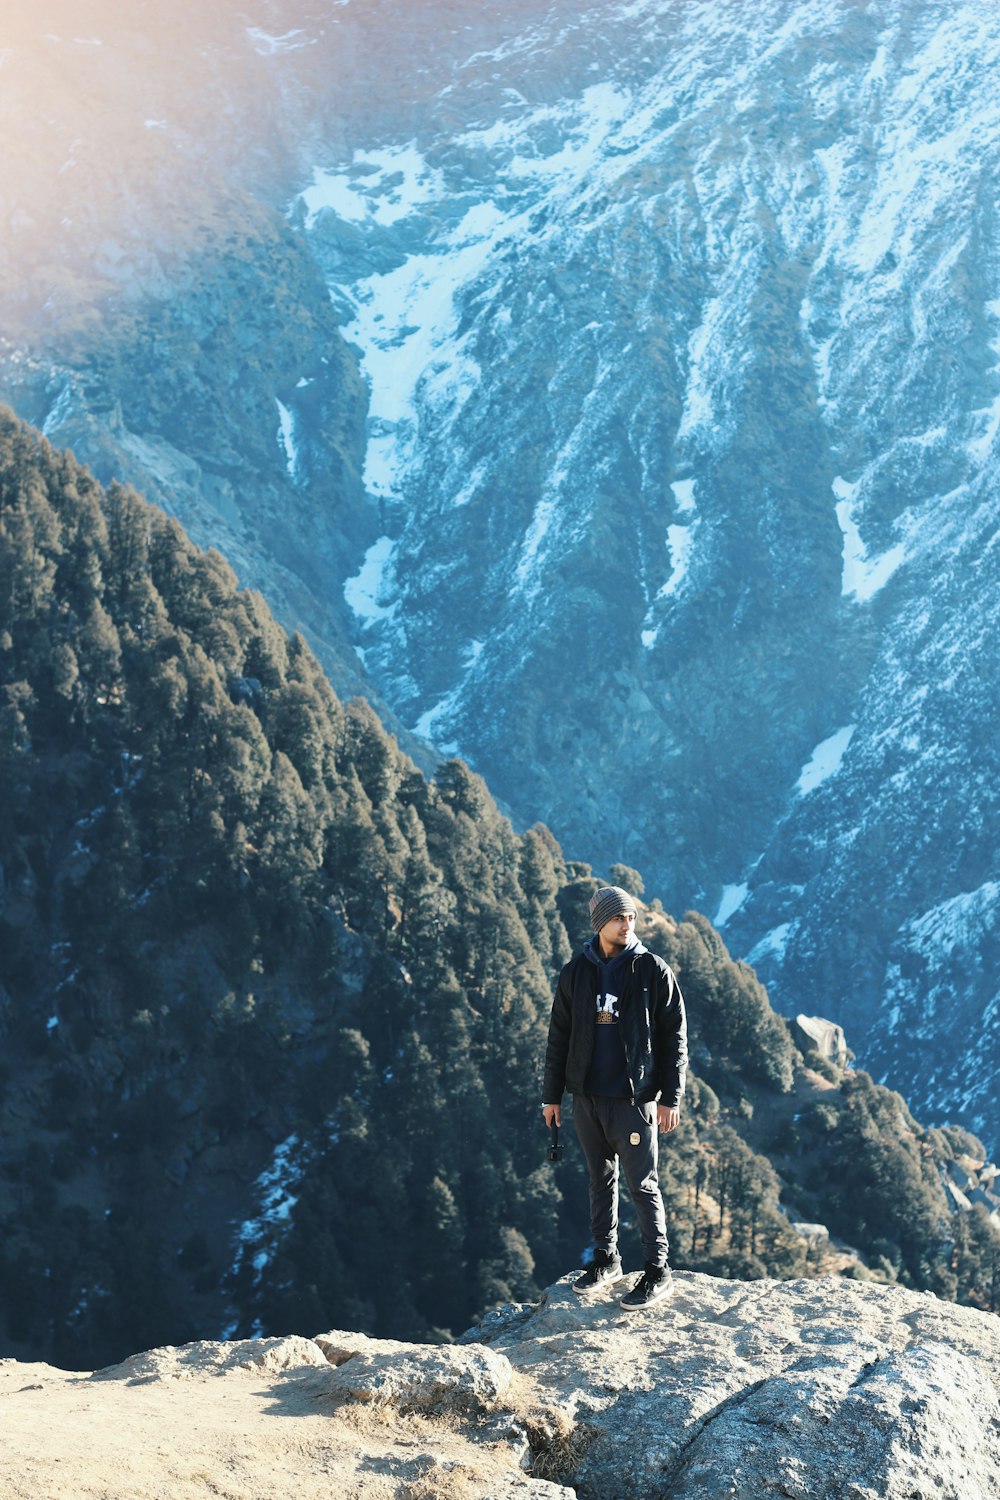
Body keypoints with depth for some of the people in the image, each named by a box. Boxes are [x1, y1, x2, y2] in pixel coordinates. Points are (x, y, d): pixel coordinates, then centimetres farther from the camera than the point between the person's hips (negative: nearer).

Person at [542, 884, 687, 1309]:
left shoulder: (653, 970, -4)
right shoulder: (576, 972, 5)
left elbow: (674, 1036, -3)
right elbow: (559, 1036, 11)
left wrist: (670, 1098, -8)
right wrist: (552, 1095, 10)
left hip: (634, 1098, -4)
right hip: (588, 1098, 4)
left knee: (643, 1185, -2)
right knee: (600, 1180, 13)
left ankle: (657, 1271, 4)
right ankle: (606, 1260, 25)